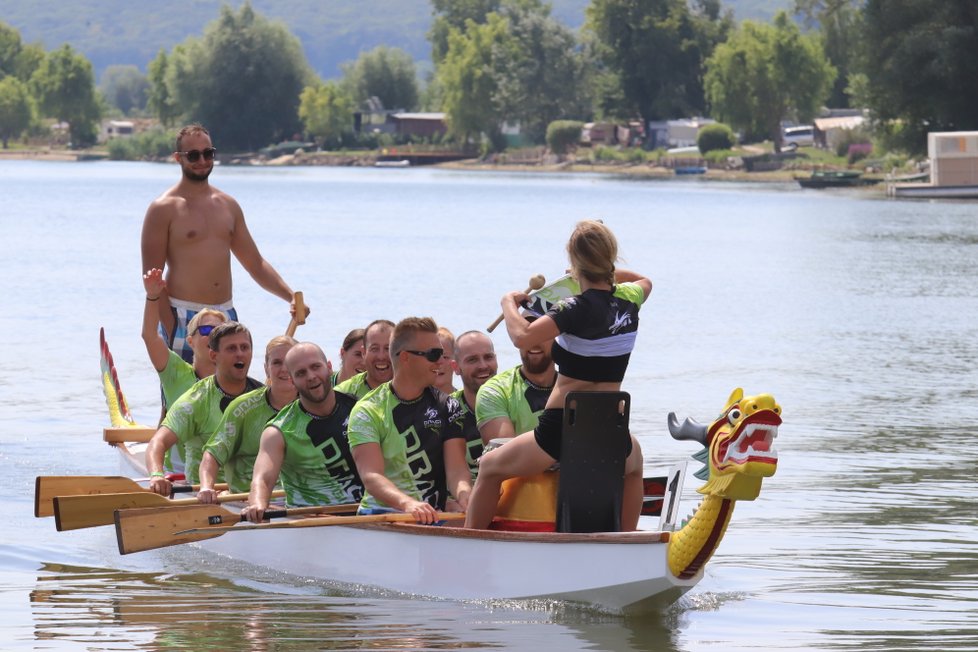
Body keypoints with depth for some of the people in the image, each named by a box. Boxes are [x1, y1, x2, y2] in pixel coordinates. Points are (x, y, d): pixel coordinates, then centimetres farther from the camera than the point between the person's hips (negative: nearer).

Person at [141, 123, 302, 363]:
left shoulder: (229, 206, 14)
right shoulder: (164, 209, -4)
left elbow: (256, 264, 19)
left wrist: (291, 297, 4)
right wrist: (170, 329, -16)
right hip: (183, 317, -6)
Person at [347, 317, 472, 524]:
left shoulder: (447, 407, 11)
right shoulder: (367, 412, 0)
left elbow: (456, 468, -1)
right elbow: (371, 475, -14)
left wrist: (465, 496, -26)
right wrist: (407, 503, -35)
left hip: (433, 516, 2)